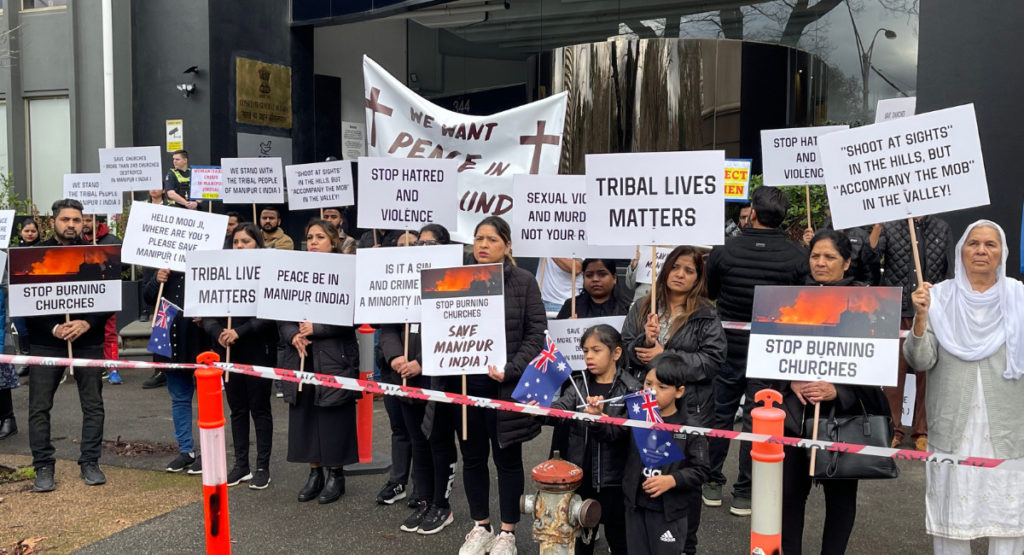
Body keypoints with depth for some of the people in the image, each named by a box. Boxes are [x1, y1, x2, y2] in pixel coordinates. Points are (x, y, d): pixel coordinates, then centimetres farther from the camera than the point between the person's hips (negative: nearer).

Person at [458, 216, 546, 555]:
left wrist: (510, 370, -17)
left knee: (507, 458, 8)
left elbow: (536, 332, -6)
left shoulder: (524, 282, -2)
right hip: (465, 383, 3)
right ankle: (480, 527, 29)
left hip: (506, 386, -3)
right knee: (472, 457, 12)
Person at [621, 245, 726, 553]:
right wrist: (645, 341, -16)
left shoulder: (706, 315, -2)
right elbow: (625, 351, 5)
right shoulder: (642, 308, 7)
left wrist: (664, 356, -16)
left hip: (689, 410, -2)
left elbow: (713, 360, -12)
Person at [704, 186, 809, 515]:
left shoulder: (725, 250, -11)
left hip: (728, 346, 1)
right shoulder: (798, 257, -12)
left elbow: (709, 293, 5)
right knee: (756, 420, 8)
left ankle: (712, 484, 25)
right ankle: (744, 495, 15)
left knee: (720, 414, 15)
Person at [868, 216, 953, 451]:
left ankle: (922, 431, 18)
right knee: (894, 369, 2)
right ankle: (893, 429, 15)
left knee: (927, 371, 5)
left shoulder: (942, 228, 9)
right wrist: (877, 225, -19)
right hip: (896, 309, -1)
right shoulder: (889, 227, 3)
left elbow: (950, 270, 10)